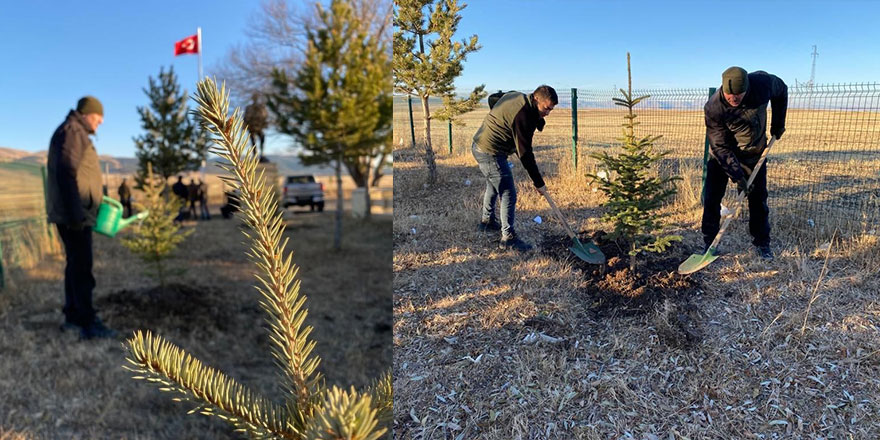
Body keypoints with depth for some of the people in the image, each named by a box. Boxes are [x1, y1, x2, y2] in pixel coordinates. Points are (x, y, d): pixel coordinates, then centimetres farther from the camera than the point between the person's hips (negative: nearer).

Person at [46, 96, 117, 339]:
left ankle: (72, 316, 21)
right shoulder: (72, 131, -11)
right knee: (82, 266, -9)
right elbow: (66, 173, -21)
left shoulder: (76, 133, 21)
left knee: (76, 264, 14)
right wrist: (75, 213, -24)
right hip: (73, 214, -10)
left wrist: (93, 202, 24)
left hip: (75, 213, 10)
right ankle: (88, 322, -7)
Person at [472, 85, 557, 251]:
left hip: (479, 145, 11)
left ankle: (487, 221, 45)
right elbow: (525, 154, -23)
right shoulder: (523, 115, -24)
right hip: (491, 153, -11)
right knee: (508, 194, -5)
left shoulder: (514, 95, 4)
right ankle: (508, 238, 2)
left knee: (493, 185, 28)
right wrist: (539, 183, -16)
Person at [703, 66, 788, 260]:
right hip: (722, 155, -2)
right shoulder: (713, 108, -28)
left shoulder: (763, 83, -22)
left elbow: (782, 91, 5)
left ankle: (762, 243, 17)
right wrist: (737, 176, -25)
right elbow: (720, 147, -23)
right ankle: (709, 244, 5)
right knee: (712, 198, -6)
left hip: (754, 153, 2)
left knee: (758, 198, 4)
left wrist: (778, 123, 2)